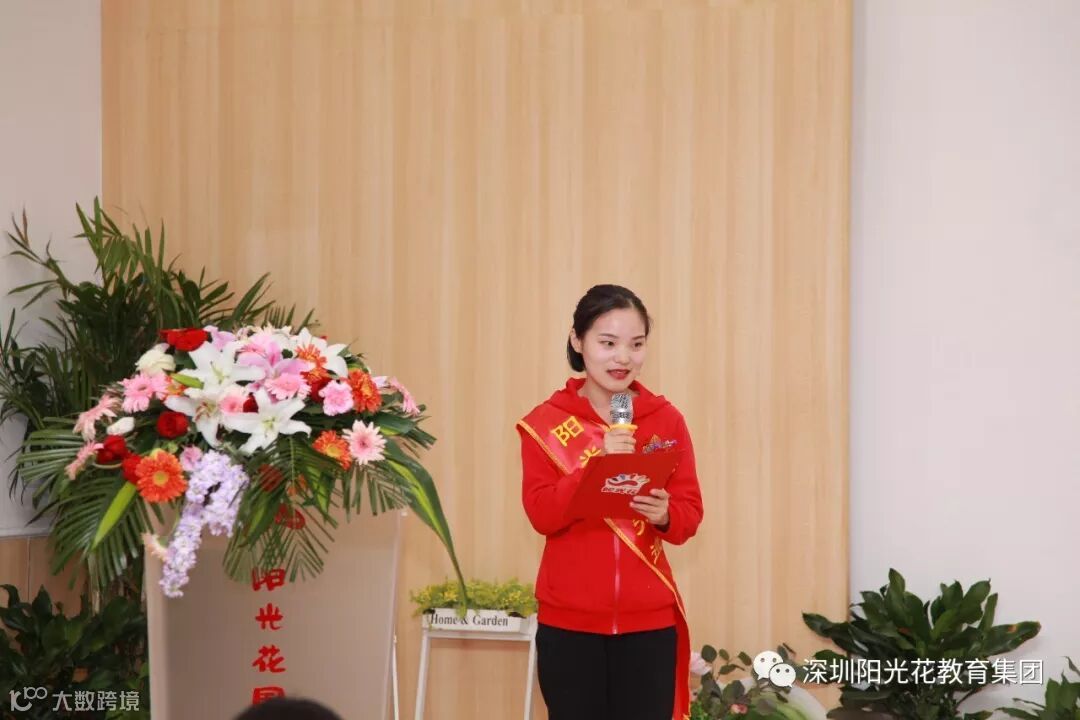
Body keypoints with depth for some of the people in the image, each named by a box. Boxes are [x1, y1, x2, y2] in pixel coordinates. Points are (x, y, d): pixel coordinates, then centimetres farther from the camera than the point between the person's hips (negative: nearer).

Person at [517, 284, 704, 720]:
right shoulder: (547, 422, 0)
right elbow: (541, 514, -9)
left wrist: (664, 515, -19)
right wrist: (597, 464, -22)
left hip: (649, 620, 1)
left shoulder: (666, 420, 5)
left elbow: (690, 514, 3)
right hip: (569, 621, -1)